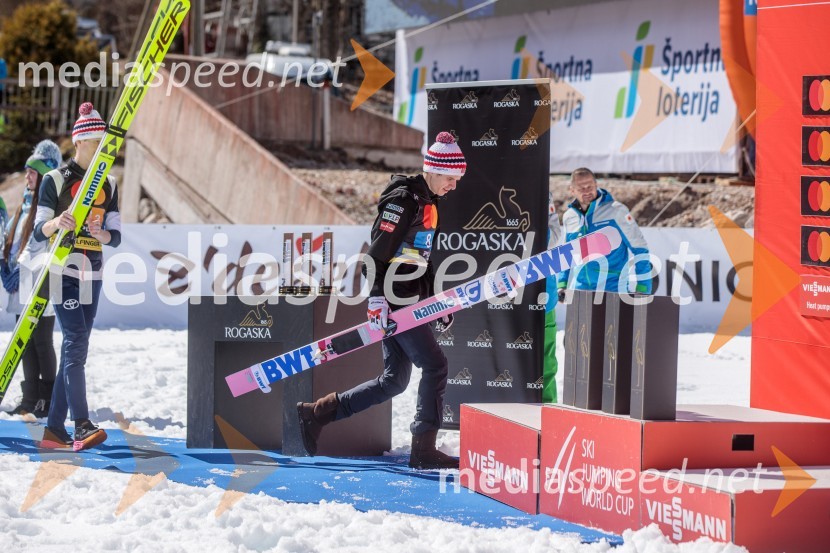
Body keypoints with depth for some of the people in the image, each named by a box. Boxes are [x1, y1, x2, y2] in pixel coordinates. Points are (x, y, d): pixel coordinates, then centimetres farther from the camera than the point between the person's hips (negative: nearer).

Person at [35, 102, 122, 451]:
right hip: (63, 272, -6)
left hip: (92, 275, 6)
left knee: (74, 349, 5)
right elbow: (39, 232, -5)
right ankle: (82, 425, -26)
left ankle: (54, 429, 9)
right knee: (77, 343, -18)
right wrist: (56, 223, -27)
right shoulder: (54, 180, -2)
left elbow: (116, 236, 7)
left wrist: (101, 233, -16)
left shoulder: (108, 185, 12)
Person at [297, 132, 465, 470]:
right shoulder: (404, 200, -13)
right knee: (435, 366, -7)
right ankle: (423, 451, -2)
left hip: (407, 301, 10)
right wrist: (377, 299, -22)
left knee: (393, 381, 9)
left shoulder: (426, 203, 18)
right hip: (394, 301, -10)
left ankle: (316, 414, 14)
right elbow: (378, 252, -18)